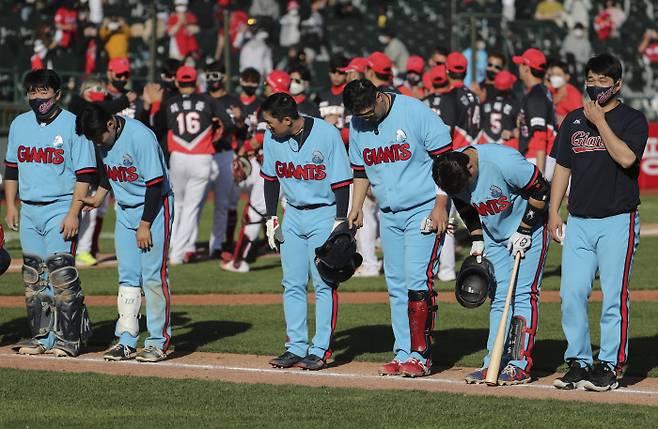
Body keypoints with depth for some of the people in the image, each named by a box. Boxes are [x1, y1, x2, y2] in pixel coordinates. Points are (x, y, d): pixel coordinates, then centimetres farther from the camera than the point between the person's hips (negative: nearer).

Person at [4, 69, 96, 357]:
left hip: (60, 210, -6)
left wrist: (74, 213, -16)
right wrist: (10, 205, 12)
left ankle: (68, 338, -4)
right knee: (33, 276, 7)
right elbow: (12, 168, 20)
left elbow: (85, 174, -9)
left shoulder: (73, 125, -7)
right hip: (29, 211, 6)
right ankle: (41, 337, 14)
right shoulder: (19, 124, 12)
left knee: (61, 274, -10)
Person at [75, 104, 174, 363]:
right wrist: (98, 198, 7)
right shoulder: (103, 139, -1)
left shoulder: (140, 137, -24)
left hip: (154, 208, -7)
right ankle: (126, 342, 7)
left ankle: (158, 342, -3)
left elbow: (155, 183, -21)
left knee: (153, 274, -8)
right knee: (127, 275, 5)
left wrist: (145, 225, -18)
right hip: (125, 211, 7)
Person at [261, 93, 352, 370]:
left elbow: (341, 180, -13)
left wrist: (340, 222, -15)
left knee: (324, 284, -5)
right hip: (292, 216, 5)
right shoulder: (272, 138, -3)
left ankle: (320, 350, -2)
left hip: (323, 215, -5)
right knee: (292, 284, 5)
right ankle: (296, 347, 11)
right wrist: (271, 218, 7)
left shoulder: (327, 134, -18)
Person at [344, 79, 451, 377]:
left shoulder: (415, 113, -14)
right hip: (389, 216, 7)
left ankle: (420, 355, -11)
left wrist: (441, 205, -16)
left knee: (417, 280, -14)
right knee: (396, 285, 7)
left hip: (424, 211, -7)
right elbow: (360, 169, 18)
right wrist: (355, 207, 7)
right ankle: (403, 353, 13)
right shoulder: (357, 125, 5)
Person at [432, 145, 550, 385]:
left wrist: (524, 231, -18)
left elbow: (540, 190, -21)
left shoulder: (503, 162, -32)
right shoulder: (452, 174, -13)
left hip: (530, 230, -6)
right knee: (499, 297, 5)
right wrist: (477, 240, 3)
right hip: (494, 236, 6)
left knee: (523, 293, -11)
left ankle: (520, 365, -12)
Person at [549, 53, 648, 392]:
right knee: (571, 293, 0)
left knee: (614, 296, -6)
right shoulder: (573, 120, 14)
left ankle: (610, 365, 0)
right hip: (578, 222, 5)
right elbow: (562, 167, 18)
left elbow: (626, 157, -18)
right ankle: (578, 363, 9)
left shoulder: (632, 120, -1)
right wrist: (553, 211, 10)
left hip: (618, 221, -5)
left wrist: (600, 121, -15)